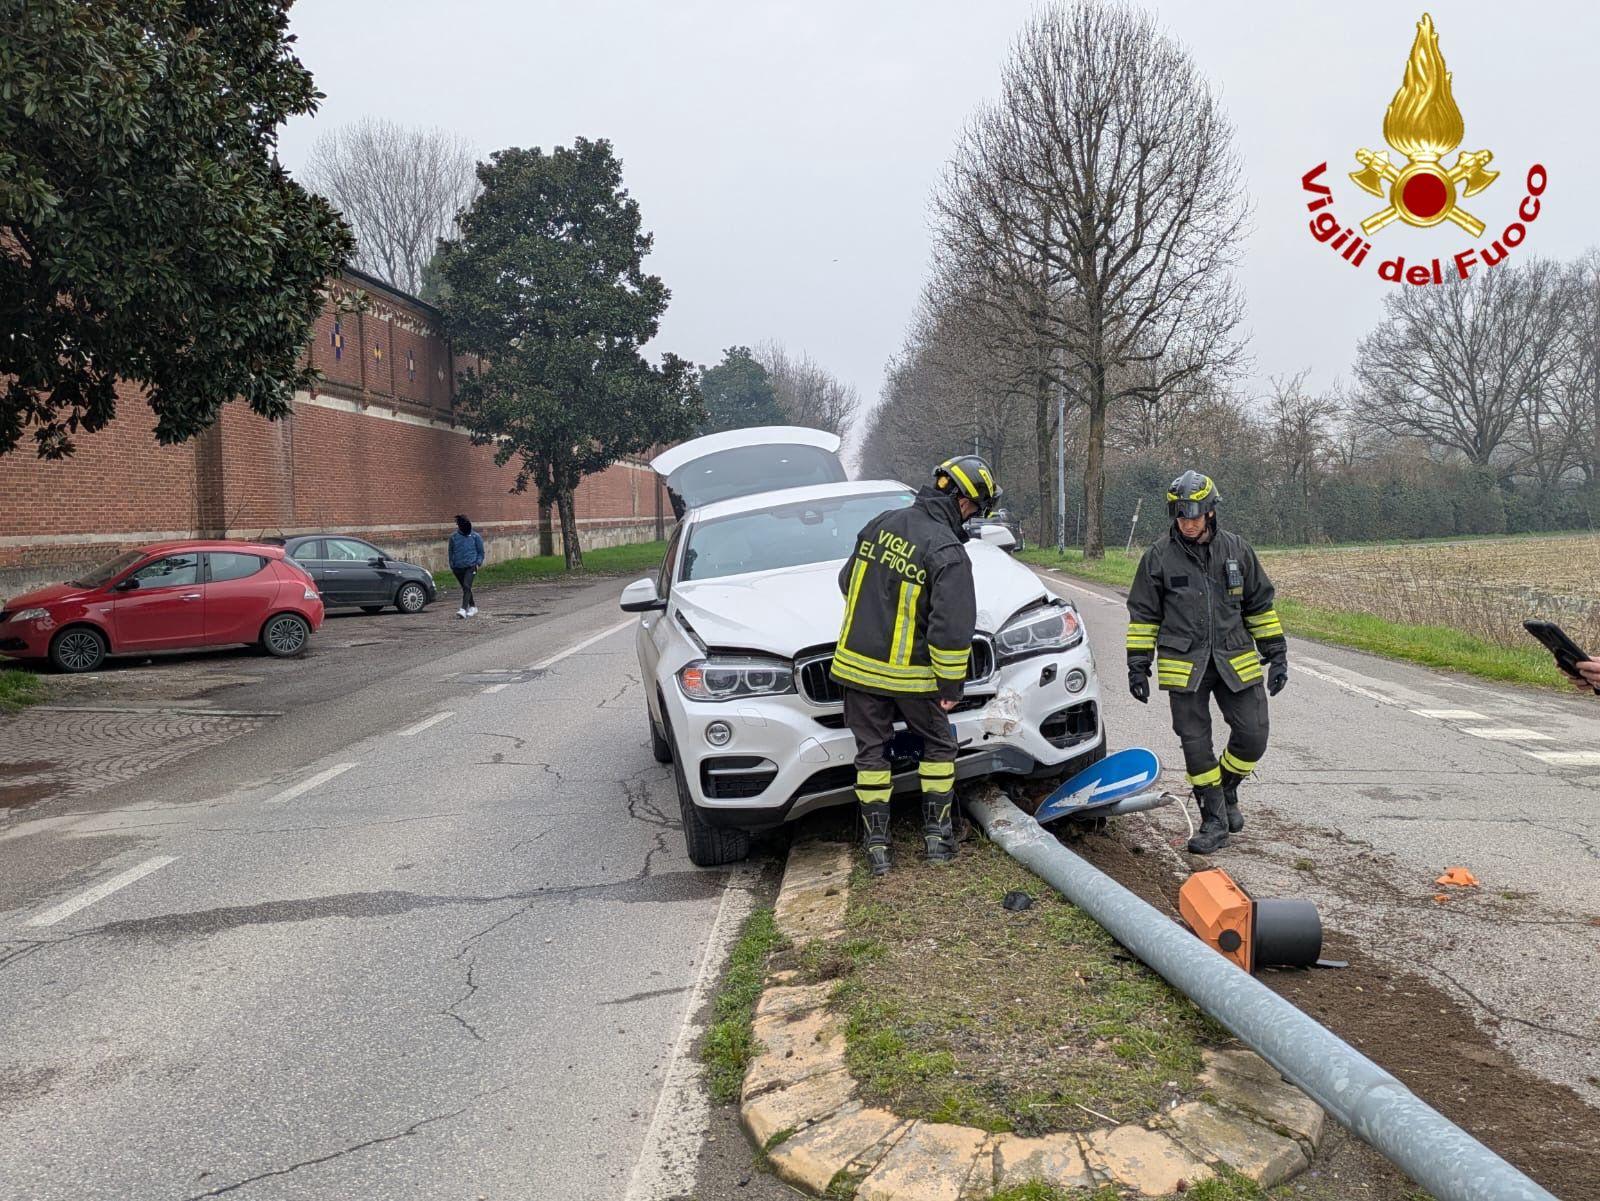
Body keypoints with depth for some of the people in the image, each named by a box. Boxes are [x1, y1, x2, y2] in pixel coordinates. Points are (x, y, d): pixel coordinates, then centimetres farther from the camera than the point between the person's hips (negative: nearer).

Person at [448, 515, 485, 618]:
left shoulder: (475, 537, 0)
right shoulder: (453, 537, 6)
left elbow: (480, 551, 7)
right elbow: (451, 552, 15)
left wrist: (478, 562, -4)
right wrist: (452, 564, 10)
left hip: (471, 566, -4)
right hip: (458, 567, 4)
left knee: (467, 587, -18)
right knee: (465, 588, 13)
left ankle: (463, 609, -24)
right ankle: (473, 607, 29)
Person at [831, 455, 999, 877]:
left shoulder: (882, 524, 1)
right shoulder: (948, 552, -18)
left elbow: (847, 582, 14)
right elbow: (952, 630, -20)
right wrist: (951, 685, -9)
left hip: (858, 662, 5)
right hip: (910, 672, -5)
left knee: (871, 752, 12)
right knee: (939, 746, 17)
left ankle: (877, 846, 15)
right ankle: (936, 835, 21)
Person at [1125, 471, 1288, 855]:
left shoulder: (1237, 550, 5)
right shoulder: (1159, 556, 0)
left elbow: (1260, 605, 13)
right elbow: (1143, 615, 5)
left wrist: (1276, 654, 9)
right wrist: (1137, 666, 1)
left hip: (1235, 661, 2)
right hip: (1184, 665, -1)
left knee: (1252, 737, -1)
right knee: (1196, 744, 0)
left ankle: (1227, 790, 27)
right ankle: (1214, 820, 13)